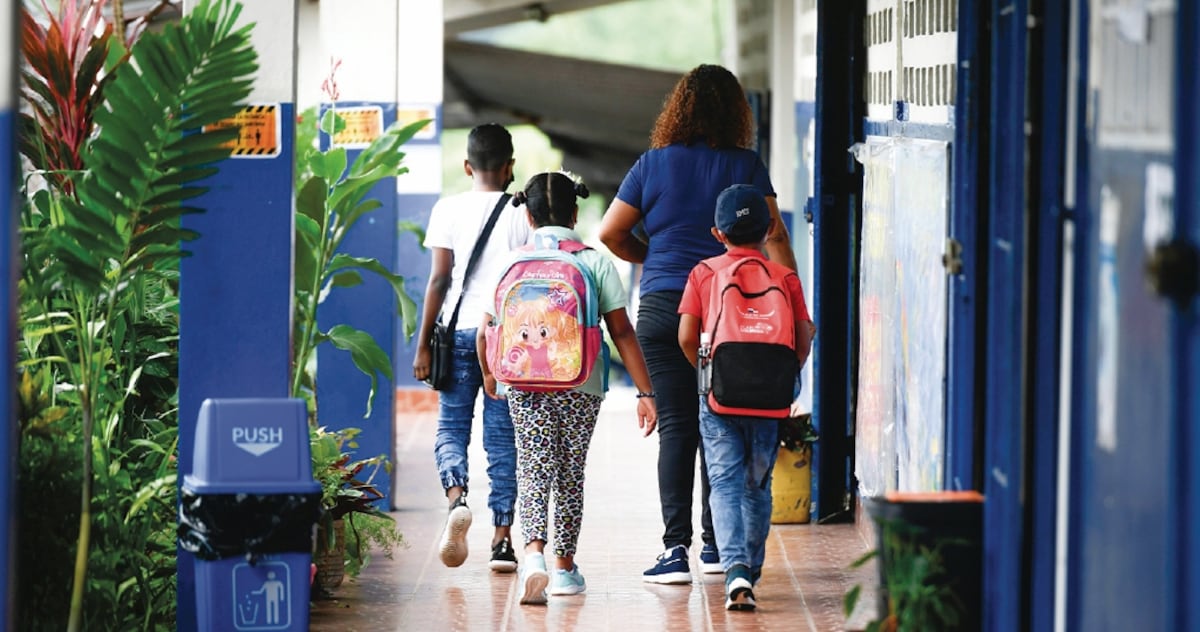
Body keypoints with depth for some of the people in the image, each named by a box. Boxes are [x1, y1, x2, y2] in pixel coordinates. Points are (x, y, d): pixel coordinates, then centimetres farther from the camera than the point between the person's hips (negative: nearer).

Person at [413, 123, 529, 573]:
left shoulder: (448, 209, 2)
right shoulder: (523, 213, 2)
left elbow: (439, 279, -1)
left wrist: (423, 345, 3)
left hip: (460, 333, 0)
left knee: (451, 429, 8)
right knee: (502, 437, 5)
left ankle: (457, 497, -22)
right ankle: (502, 539, 2)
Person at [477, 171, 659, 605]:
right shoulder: (595, 262, -1)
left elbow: (487, 330, 5)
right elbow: (622, 332, -4)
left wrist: (489, 373, 25)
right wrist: (645, 393, -1)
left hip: (525, 386, 0)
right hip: (581, 387, 0)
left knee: (534, 473, 0)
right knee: (570, 475, 14)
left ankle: (533, 554, -24)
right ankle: (564, 567, 22)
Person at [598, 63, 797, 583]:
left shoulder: (653, 164, 2)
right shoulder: (745, 165, 0)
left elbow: (610, 233, 2)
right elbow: (774, 235, -6)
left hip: (662, 306, 0)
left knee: (675, 429, -1)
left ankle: (676, 549, -10)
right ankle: (716, 544, 19)